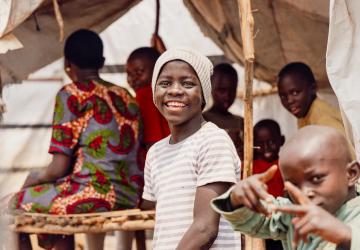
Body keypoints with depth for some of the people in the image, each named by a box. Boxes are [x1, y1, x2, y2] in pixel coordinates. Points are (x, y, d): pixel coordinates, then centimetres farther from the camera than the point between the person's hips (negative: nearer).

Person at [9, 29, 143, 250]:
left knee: (15, 204, 9)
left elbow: (59, 168, -9)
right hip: (130, 198, 8)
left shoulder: (71, 94, -4)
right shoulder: (126, 96, 15)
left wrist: (34, 178, 13)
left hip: (94, 195, -8)